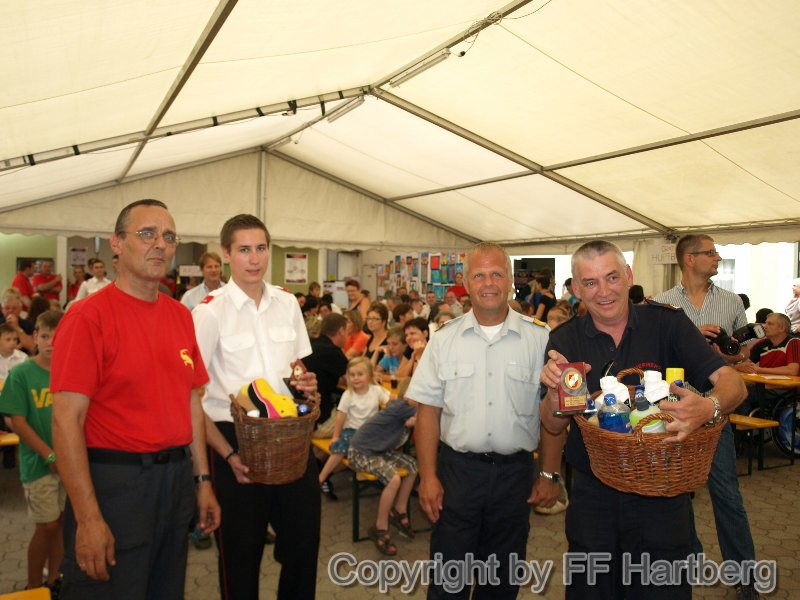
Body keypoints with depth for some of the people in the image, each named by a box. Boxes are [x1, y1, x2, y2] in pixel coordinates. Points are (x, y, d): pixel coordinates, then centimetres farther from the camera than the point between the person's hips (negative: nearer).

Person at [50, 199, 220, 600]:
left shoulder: (181, 316, 7)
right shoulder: (88, 316, -12)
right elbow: (66, 422, -16)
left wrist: (202, 480, 10)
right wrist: (88, 518, -18)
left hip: (176, 482, 6)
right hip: (114, 483, -6)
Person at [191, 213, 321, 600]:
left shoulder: (287, 303, 5)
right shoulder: (210, 311, -9)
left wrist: (307, 386, -6)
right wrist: (228, 455, -16)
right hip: (236, 440, -4)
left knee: (304, 541, 14)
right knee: (240, 554, 11)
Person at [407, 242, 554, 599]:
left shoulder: (539, 340, -1)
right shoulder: (445, 340, 0)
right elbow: (428, 411, 0)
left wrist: (549, 475, -1)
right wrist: (428, 477, -4)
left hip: (515, 473, 1)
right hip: (457, 469, 0)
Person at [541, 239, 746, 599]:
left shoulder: (667, 323, -7)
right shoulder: (564, 341, -4)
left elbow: (732, 381, -14)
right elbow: (552, 430, -4)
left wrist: (709, 407, -36)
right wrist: (554, 390, -25)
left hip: (660, 495, -1)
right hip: (591, 498, 1)